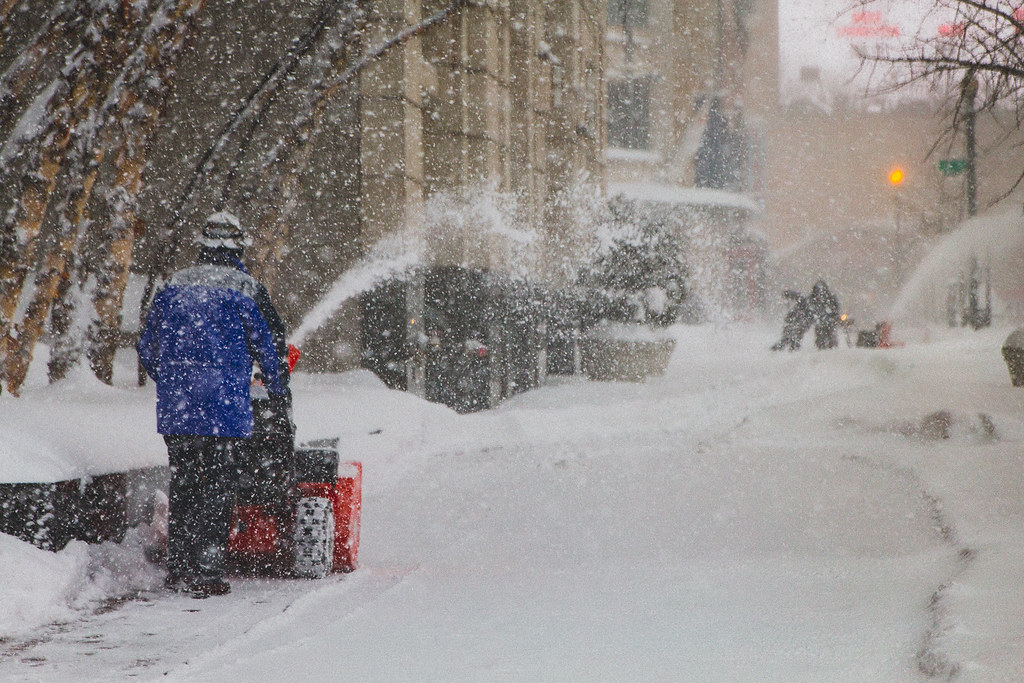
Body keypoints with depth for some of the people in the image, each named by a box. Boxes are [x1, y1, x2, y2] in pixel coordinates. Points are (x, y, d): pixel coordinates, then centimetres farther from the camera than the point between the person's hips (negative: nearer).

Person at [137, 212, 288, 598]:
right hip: (222, 407, -4)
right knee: (216, 489, -1)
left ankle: (177, 569, 15)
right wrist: (278, 390, 20)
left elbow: (147, 348, 15)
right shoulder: (245, 291, -2)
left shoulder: (173, 287, 10)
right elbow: (269, 343, 3)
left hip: (173, 408, 4)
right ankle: (204, 573, -6)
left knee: (181, 487, 12)